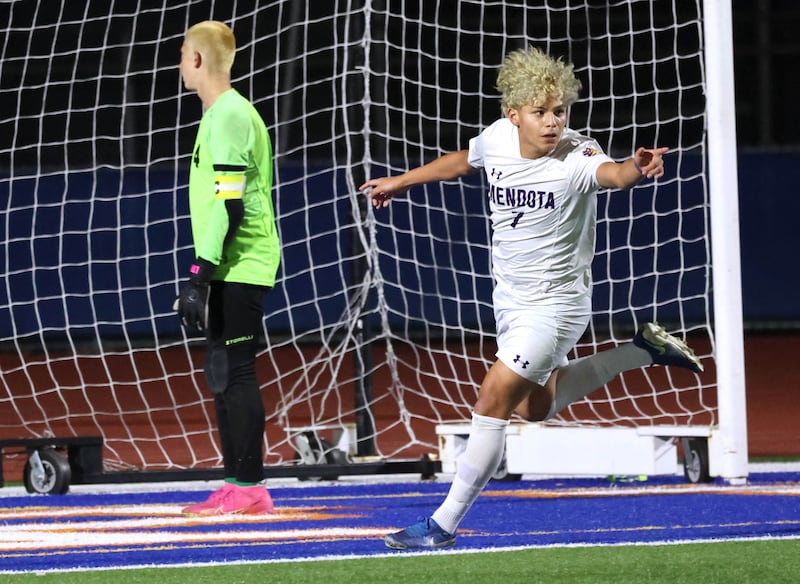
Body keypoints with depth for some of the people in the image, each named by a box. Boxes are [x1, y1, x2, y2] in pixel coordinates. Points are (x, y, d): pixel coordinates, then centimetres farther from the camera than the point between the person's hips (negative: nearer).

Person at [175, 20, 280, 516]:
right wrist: (203, 275, 24)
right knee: (225, 377, 12)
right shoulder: (228, 113, 18)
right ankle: (238, 487, 15)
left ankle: (249, 488, -9)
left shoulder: (229, 115, -13)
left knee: (234, 374, -9)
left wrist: (199, 279, -21)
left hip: (239, 268, -10)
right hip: (234, 271, 10)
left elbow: (230, 206, -19)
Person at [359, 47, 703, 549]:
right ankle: (642, 350, 38)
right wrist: (402, 182, 27)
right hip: (510, 299, 7)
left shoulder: (577, 158, -26)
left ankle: (443, 524, -3)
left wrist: (638, 168, -73)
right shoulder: (498, 138, -9)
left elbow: (614, 174, -49)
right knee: (537, 406, 24)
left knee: (492, 402, -14)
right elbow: (464, 161, 15)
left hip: (556, 304, -7)